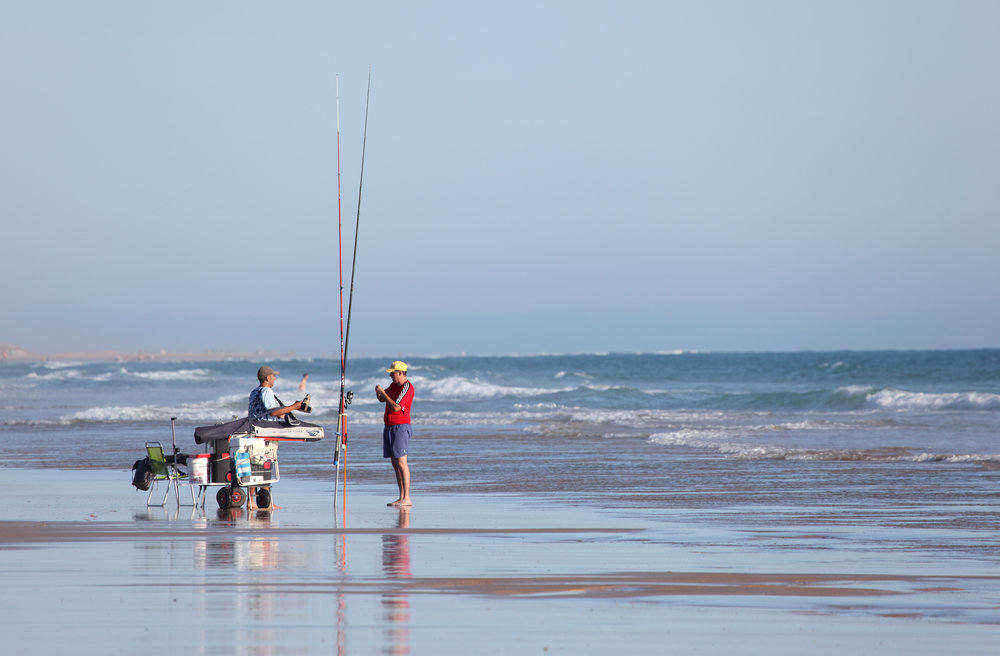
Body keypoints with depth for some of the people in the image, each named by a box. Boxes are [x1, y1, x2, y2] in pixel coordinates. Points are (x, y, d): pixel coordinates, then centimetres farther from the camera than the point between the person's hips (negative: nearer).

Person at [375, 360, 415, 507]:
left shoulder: (407, 388, -14)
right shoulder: (394, 385, 14)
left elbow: (396, 407, -22)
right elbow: (382, 399, 22)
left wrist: (383, 393, -16)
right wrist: (379, 393, -1)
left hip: (400, 427, -10)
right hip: (389, 428, 10)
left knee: (401, 462, -15)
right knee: (395, 463, 8)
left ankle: (407, 498, -18)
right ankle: (401, 497, 10)